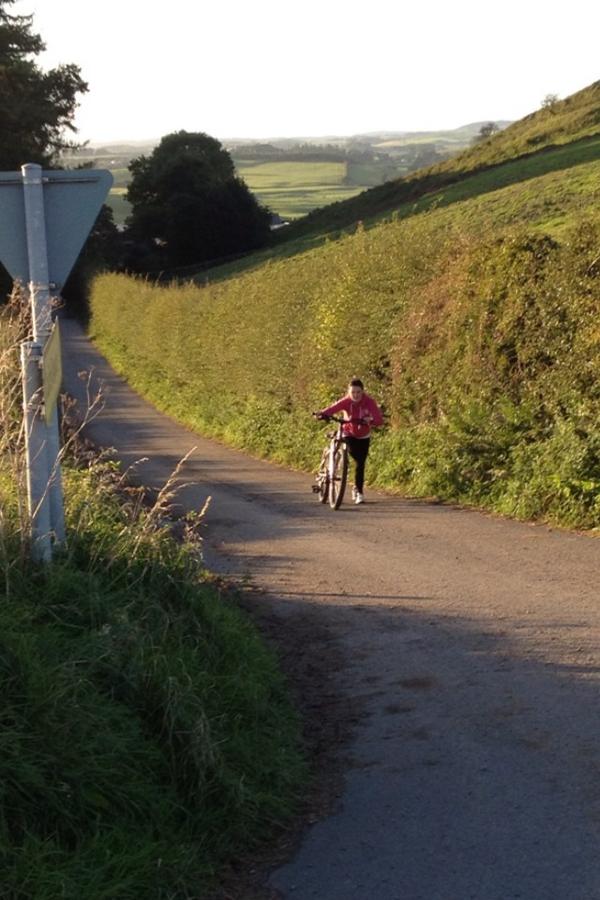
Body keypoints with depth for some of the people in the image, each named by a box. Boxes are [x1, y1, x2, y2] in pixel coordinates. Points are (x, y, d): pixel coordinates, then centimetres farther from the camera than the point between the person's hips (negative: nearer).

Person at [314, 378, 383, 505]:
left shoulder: (369, 402, -23)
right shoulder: (346, 402, -23)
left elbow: (379, 419, -35)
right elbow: (333, 408, -43)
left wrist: (371, 421, -57)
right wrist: (322, 413, -63)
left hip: (363, 436, 1)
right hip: (349, 434, -1)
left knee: (360, 464, -2)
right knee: (352, 451, -26)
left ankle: (359, 492, 14)